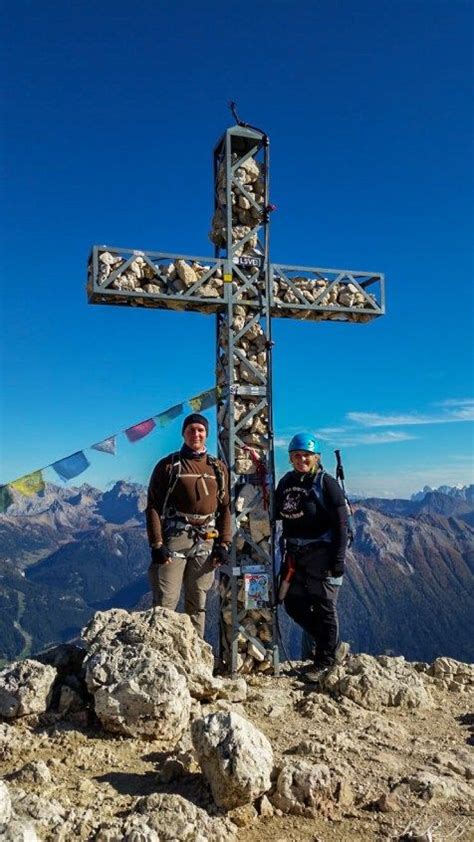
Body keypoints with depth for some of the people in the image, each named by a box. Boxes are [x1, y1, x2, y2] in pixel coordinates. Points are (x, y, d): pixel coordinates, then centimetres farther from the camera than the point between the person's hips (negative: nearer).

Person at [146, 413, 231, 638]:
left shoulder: (218, 468, 13)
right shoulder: (168, 465, 1)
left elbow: (225, 508, 14)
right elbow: (153, 507, -3)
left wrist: (223, 544, 5)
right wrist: (157, 544, -11)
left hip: (206, 542, 4)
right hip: (175, 538, -4)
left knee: (198, 604, 11)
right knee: (166, 601, -6)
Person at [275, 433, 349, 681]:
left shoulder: (326, 483, -10)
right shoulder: (286, 481, 9)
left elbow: (341, 524, -11)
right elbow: (276, 514, 18)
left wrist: (338, 559, -16)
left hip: (321, 553, -7)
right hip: (295, 553, 7)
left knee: (323, 607, 3)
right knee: (293, 604, 11)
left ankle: (325, 660, 22)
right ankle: (334, 646, 29)